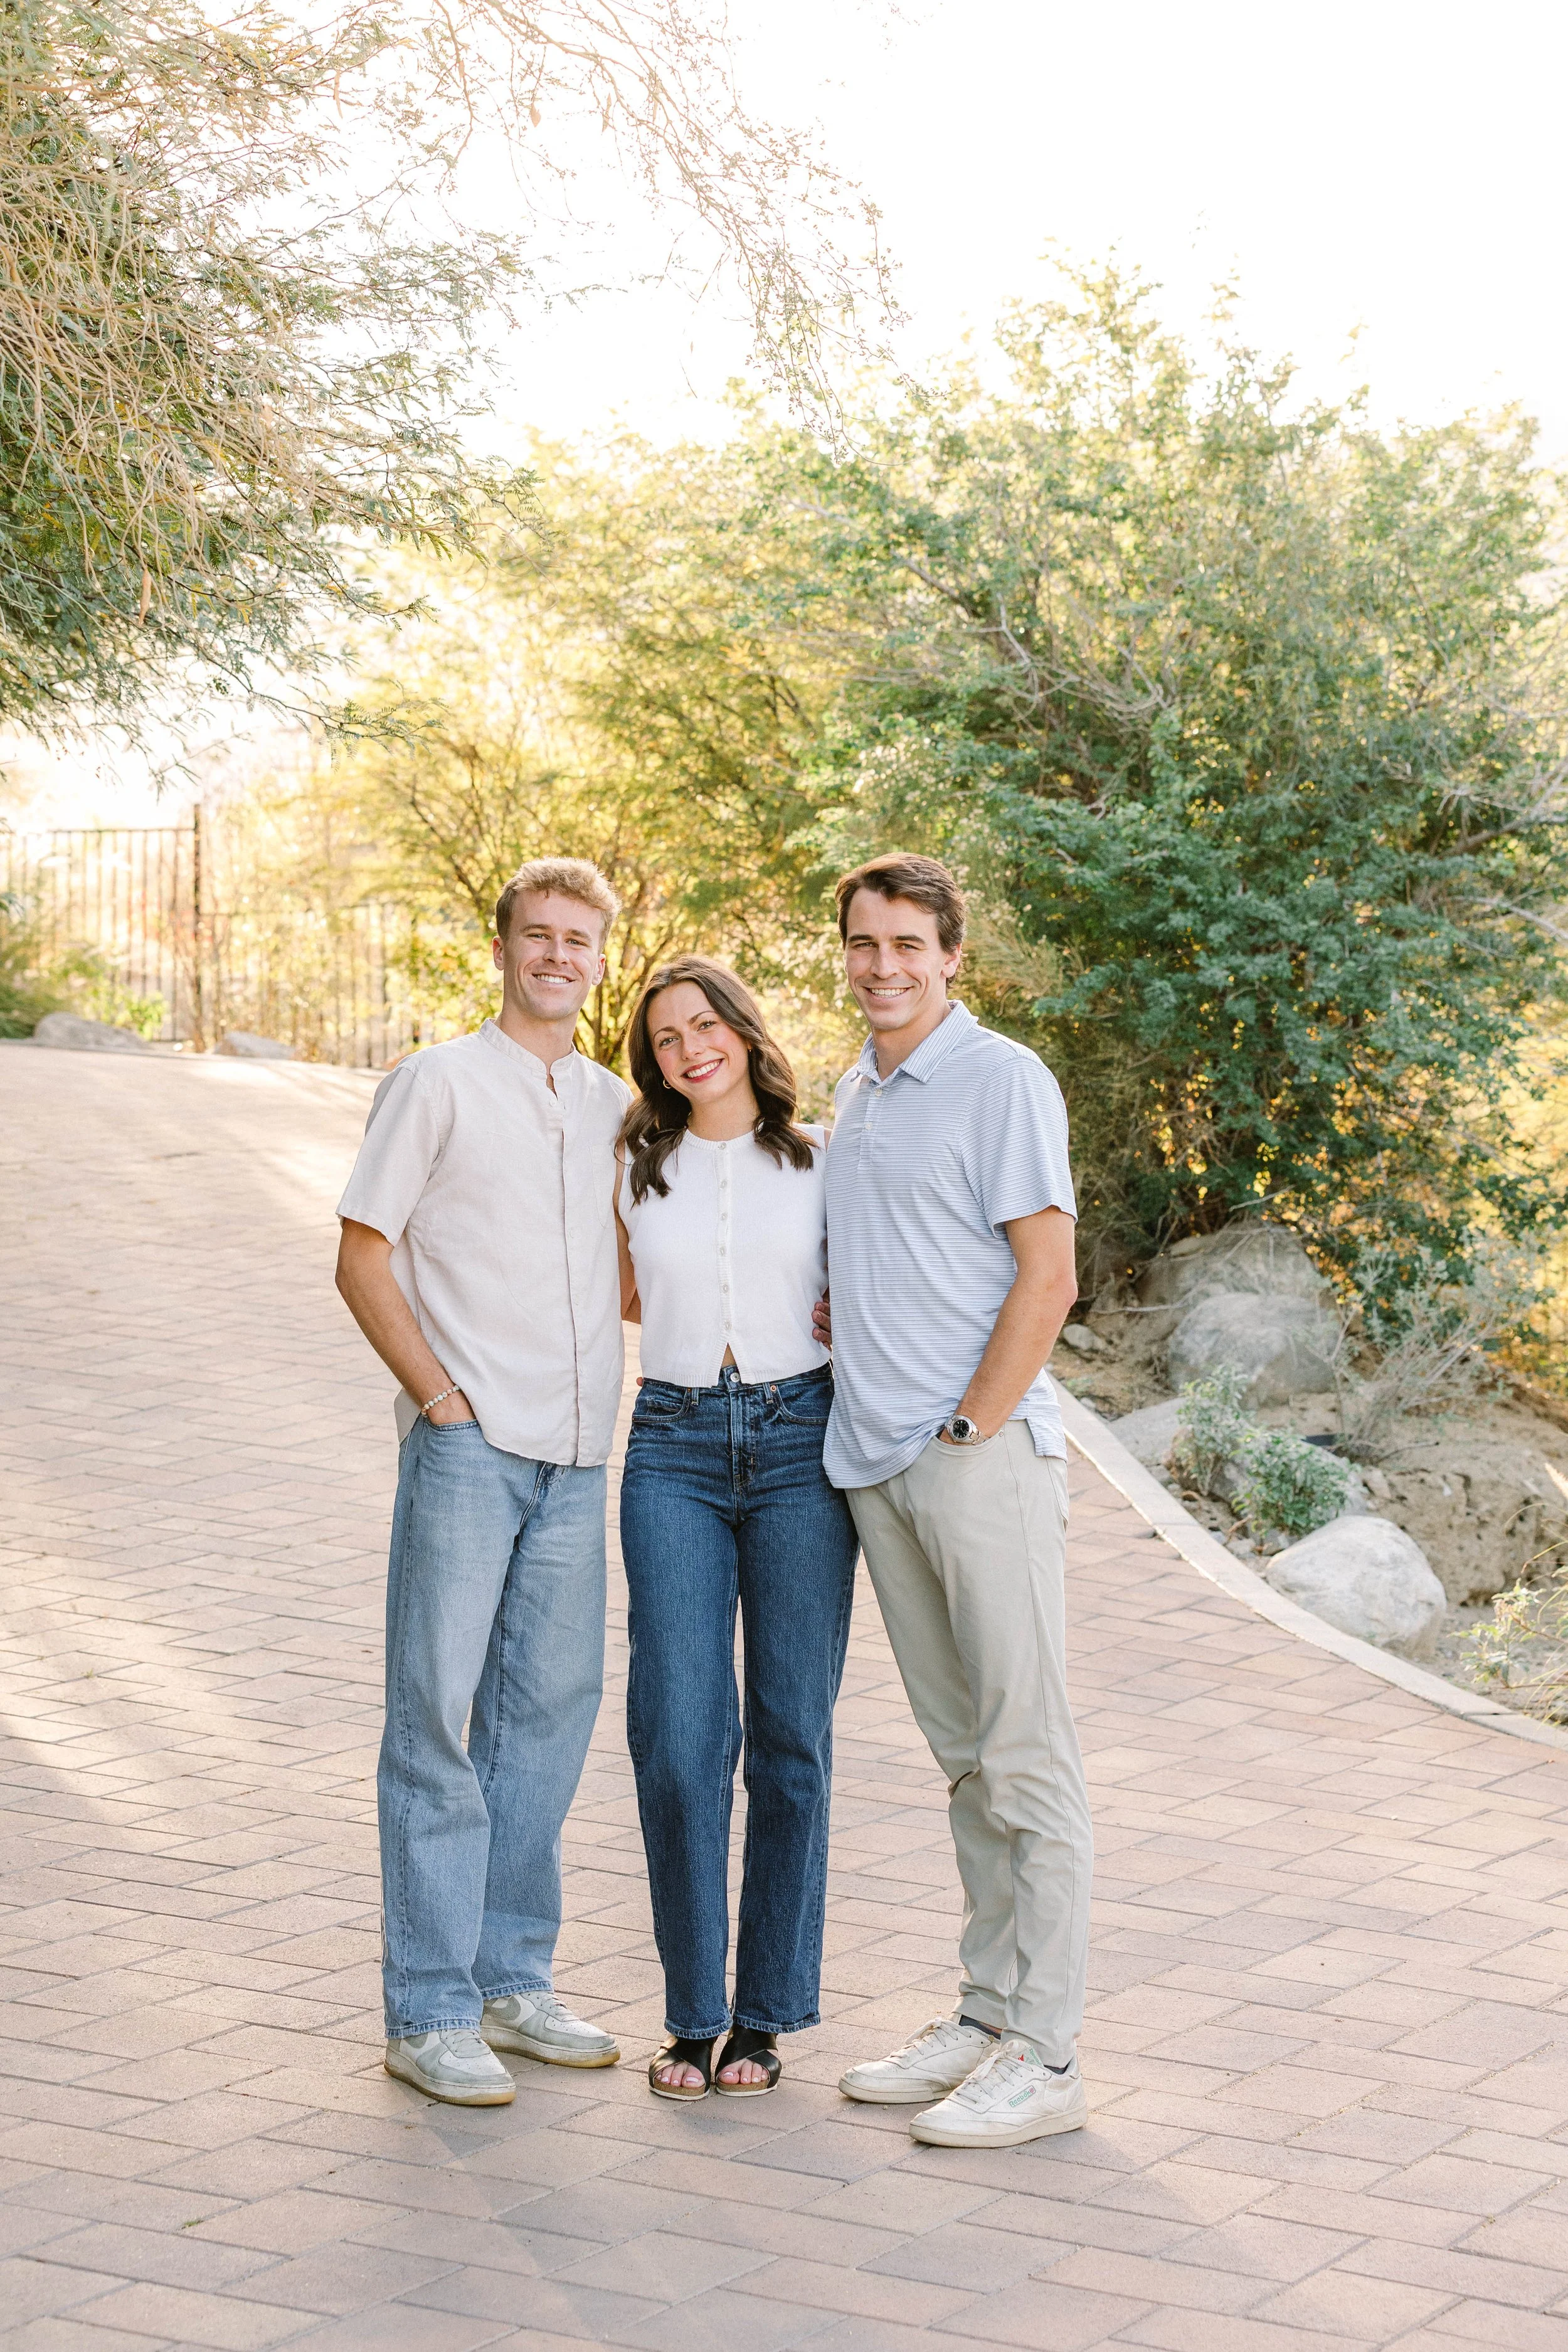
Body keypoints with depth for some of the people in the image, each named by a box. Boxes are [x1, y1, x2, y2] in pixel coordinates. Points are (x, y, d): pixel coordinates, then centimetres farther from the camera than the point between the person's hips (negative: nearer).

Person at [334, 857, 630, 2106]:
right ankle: (429, 2012, 1)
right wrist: (439, 1392, -10)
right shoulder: (438, 1085, -1)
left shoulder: (615, 1107, 15)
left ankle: (512, 1978, 21)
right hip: (466, 1443, -5)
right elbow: (363, 1258, -3)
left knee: (549, 1710, 10)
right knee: (435, 1714, -4)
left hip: (575, 1456, 6)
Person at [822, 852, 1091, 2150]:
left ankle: (1044, 2056, -1)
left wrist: (968, 1431, -14)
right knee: (962, 1751, 13)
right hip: (877, 1463, 8)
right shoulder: (854, 1094, 17)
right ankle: (985, 2015, 21)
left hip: (983, 1455, -8)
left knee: (1024, 1752, -4)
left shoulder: (1003, 1082, -8)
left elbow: (1047, 1277, -12)